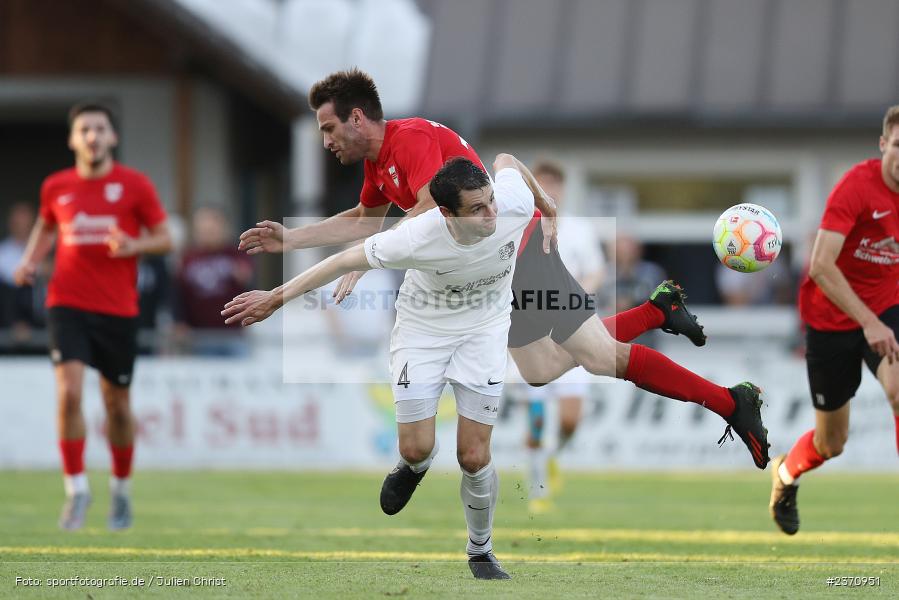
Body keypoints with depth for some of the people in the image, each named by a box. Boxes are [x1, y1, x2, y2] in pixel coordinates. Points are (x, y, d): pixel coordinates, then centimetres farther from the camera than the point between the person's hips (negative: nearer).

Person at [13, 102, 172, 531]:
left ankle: (121, 489, 28)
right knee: (69, 393, -17)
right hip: (67, 303, 0)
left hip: (118, 309, 0)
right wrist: (29, 261, 7)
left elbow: (164, 239, 2)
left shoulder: (134, 185, -1)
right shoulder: (56, 187, 5)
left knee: (117, 403, 8)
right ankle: (76, 489, -8)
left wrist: (134, 246, -18)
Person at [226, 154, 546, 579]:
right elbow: (348, 260, -22)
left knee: (474, 459, -5)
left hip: (483, 332, 1)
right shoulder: (418, 239, -36)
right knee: (416, 448, -4)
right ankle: (418, 464, 38)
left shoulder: (513, 202, -29)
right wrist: (276, 298, -15)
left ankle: (481, 552, 22)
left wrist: (543, 201, 16)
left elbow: (507, 160, -4)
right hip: (423, 329, -1)